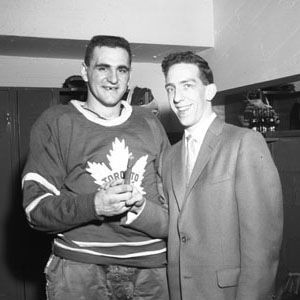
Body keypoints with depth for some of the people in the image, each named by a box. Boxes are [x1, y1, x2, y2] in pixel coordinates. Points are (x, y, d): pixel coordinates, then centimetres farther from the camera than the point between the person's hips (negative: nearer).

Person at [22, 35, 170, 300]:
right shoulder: (55, 122, 0)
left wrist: (141, 209, -11)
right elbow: (36, 208, -6)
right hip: (78, 266, -3)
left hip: (151, 268, 3)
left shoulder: (150, 124, 10)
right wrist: (94, 205, -23)